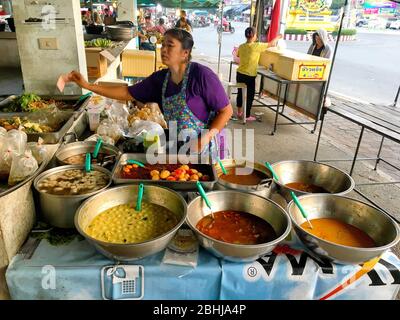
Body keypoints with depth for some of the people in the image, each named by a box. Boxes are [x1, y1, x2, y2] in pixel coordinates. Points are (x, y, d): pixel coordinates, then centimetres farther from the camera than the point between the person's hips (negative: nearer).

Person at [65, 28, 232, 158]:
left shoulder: (202, 75, -19)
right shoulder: (160, 78, -2)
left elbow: (226, 111, -15)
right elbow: (127, 93, 3)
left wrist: (206, 138, -25)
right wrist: (88, 85, -2)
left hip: (204, 148, -5)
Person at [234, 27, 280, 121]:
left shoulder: (241, 46, 0)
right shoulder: (256, 46, -16)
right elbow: (272, 44, -5)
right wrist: (278, 37, 13)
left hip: (240, 73, 6)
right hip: (249, 76, -6)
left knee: (240, 93, 18)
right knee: (250, 95, 7)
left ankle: (239, 113, 30)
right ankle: (247, 116, 15)